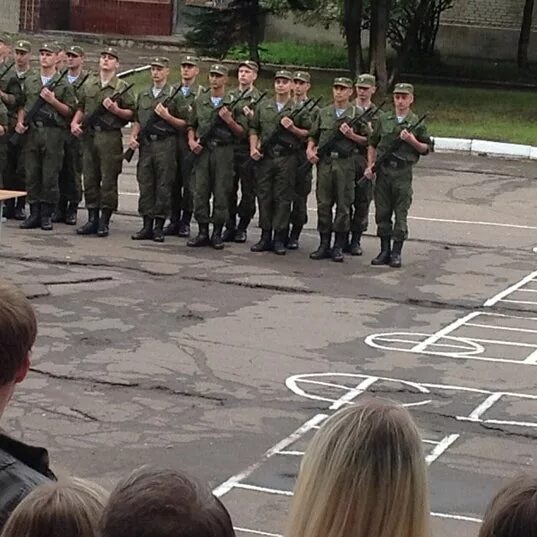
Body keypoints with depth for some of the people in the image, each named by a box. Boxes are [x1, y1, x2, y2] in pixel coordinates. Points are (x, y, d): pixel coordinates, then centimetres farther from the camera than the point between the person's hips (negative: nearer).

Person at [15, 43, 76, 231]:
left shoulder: (63, 84, 3)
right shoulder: (29, 80, 14)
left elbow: (70, 111, 1)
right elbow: (22, 105, 20)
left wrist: (52, 100, -11)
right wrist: (20, 122, 4)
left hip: (53, 133, -4)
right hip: (32, 131, 4)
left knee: (50, 177, -3)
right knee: (32, 175, 4)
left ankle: (46, 216, 4)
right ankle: (34, 214, 10)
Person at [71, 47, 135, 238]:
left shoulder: (122, 87, 1)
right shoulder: (88, 85, 14)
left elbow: (131, 113, -1)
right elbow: (81, 108, 21)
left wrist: (116, 110, -17)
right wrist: (75, 122, 4)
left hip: (110, 138, -4)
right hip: (89, 135, 5)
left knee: (108, 181, -3)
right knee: (90, 179, 6)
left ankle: (104, 222, 2)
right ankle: (92, 219, 13)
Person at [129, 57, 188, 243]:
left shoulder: (175, 95, 2)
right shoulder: (143, 95, 16)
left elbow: (184, 123, 1)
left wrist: (167, 117, -13)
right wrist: (133, 136, 4)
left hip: (165, 144, -4)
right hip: (146, 144, 4)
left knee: (163, 186, -3)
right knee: (145, 185, 3)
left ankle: (159, 226, 1)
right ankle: (147, 226, 7)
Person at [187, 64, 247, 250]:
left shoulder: (233, 103, 4)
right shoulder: (200, 101, 13)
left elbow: (242, 131, 3)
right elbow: (191, 125, 21)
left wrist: (229, 120, -12)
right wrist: (191, 140, 3)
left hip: (223, 151, -3)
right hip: (202, 151, 3)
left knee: (221, 193, -1)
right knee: (200, 192, 1)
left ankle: (217, 233, 5)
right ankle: (202, 232, 8)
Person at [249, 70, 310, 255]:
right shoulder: (263, 106, 14)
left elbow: (307, 133, 5)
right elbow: (254, 129, 16)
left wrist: (293, 128, -11)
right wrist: (253, 148, 2)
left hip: (287, 158, -3)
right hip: (265, 157, 3)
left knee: (283, 198, -2)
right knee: (264, 196, 4)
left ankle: (279, 238, 3)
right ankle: (265, 237, 11)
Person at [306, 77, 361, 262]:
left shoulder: (357, 114, 4)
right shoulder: (324, 113, 13)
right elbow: (313, 136, 21)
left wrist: (351, 135, -13)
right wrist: (310, 149, 2)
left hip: (345, 164, -3)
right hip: (324, 162, 3)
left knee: (343, 206, 0)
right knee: (323, 204, 3)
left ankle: (339, 247, 5)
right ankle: (324, 245, 10)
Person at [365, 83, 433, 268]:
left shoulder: (417, 123, 1)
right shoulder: (384, 119, 9)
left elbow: (426, 148, 4)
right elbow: (372, 144, 17)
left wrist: (412, 141, -13)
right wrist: (370, 165, 7)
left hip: (403, 172, -3)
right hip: (383, 171, 3)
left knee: (401, 214, -2)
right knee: (382, 212, 6)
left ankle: (396, 253, 4)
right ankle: (384, 251, 14)